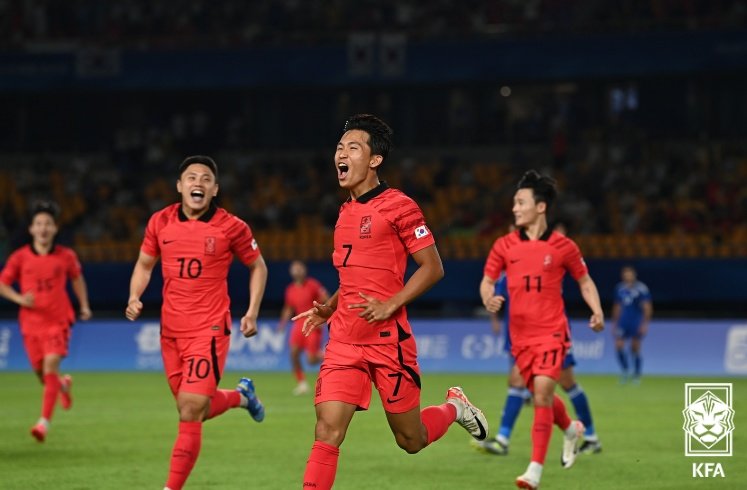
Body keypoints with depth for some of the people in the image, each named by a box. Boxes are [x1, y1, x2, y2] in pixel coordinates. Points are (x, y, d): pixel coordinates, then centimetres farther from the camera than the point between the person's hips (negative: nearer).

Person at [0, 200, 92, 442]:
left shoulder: (66, 256, -1)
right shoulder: (20, 257, -2)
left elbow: (77, 279, 18)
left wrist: (84, 305, 13)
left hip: (58, 320, -2)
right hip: (31, 322, 2)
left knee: (50, 366, -18)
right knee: (41, 372, 8)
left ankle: (45, 421, -16)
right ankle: (63, 384, 45)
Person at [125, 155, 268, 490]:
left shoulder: (231, 227, -6)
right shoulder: (160, 222, 3)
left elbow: (257, 266, 8)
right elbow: (145, 264, 16)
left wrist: (252, 312, 0)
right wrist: (134, 298, -2)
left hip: (210, 330, -5)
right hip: (171, 331, 5)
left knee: (190, 412, -13)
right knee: (199, 409, 14)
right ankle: (241, 395, 46)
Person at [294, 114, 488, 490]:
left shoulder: (398, 206, -9)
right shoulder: (346, 211, 14)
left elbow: (432, 268, -9)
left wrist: (390, 306, -19)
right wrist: (329, 308, 11)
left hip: (387, 339, -5)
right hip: (344, 341, 6)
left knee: (410, 440, 7)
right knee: (327, 430, -10)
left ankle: (454, 407, 37)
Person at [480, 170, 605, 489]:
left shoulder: (563, 247, -3)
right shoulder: (504, 246, 3)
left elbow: (585, 281, 9)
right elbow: (487, 281, 10)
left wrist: (597, 311, -5)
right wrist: (488, 298, -13)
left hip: (552, 332, -4)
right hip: (520, 334, 4)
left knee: (542, 396, -16)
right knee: (540, 397, 13)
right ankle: (571, 429, 46)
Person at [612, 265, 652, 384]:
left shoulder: (641, 289, -8)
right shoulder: (620, 288, 9)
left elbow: (647, 307, -8)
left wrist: (645, 323, -13)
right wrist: (614, 322, 18)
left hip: (637, 323, -4)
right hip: (622, 323, 4)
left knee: (635, 349, 0)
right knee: (618, 346, -9)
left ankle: (637, 374, 14)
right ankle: (625, 371, 8)